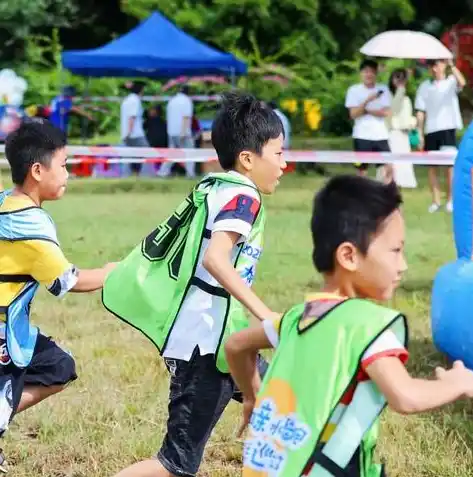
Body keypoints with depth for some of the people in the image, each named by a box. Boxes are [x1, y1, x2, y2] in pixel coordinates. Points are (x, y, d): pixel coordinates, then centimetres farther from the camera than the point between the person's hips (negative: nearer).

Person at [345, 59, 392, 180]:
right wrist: (367, 101, -19)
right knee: (362, 170, 4)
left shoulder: (383, 89, 5)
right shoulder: (354, 90, 1)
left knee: (387, 169, -8)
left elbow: (387, 112, -4)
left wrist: (366, 110, -8)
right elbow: (353, 114, -7)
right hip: (362, 137, -1)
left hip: (381, 136, 1)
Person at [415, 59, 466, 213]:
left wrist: (451, 64, -30)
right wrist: (420, 134, 1)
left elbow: (462, 82, -24)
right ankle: (436, 201, 12)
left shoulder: (451, 81, 1)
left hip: (448, 128, -3)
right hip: (431, 130, 3)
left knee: (450, 164, -5)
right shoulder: (424, 86, 8)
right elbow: (421, 112, 6)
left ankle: (450, 199, 6)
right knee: (432, 167, 5)